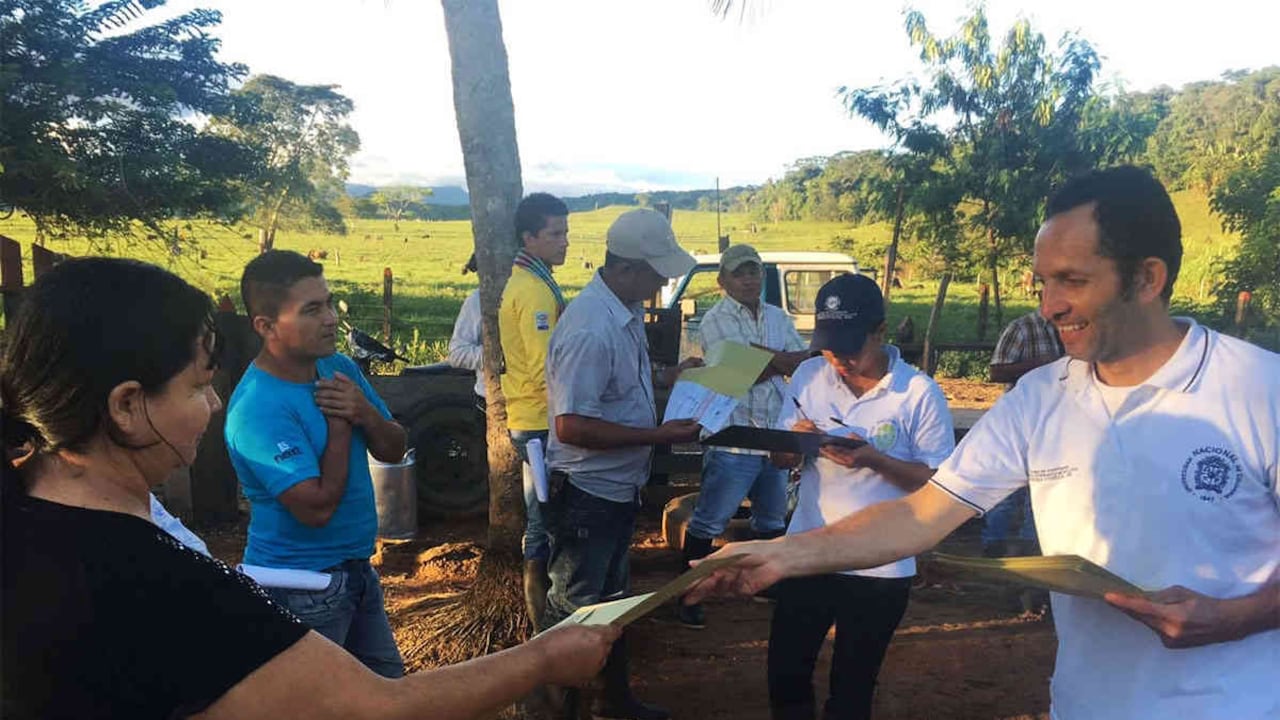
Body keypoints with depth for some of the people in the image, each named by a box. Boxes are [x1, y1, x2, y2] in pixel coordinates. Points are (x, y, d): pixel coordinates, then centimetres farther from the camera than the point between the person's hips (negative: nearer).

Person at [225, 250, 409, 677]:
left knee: (390, 688, 21)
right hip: (302, 589, -7)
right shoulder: (258, 408, -25)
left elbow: (393, 451, 4)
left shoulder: (338, 367, 0)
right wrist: (338, 422, -19)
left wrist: (366, 414, -16)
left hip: (356, 569, 8)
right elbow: (318, 507, -27)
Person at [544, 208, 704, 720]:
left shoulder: (627, 311, 1)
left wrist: (670, 375, 3)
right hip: (586, 492, -10)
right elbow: (571, 426, -30)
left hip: (620, 486, 10)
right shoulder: (589, 329, -29)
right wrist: (660, 435, -27)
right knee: (573, 610, 8)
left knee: (612, 596, 24)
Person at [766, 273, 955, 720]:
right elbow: (781, 459, 8)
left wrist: (873, 460, -26)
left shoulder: (920, 393, -13)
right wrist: (796, 441, -16)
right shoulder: (808, 376, -1)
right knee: (784, 675, 14)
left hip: (879, 569, -3)